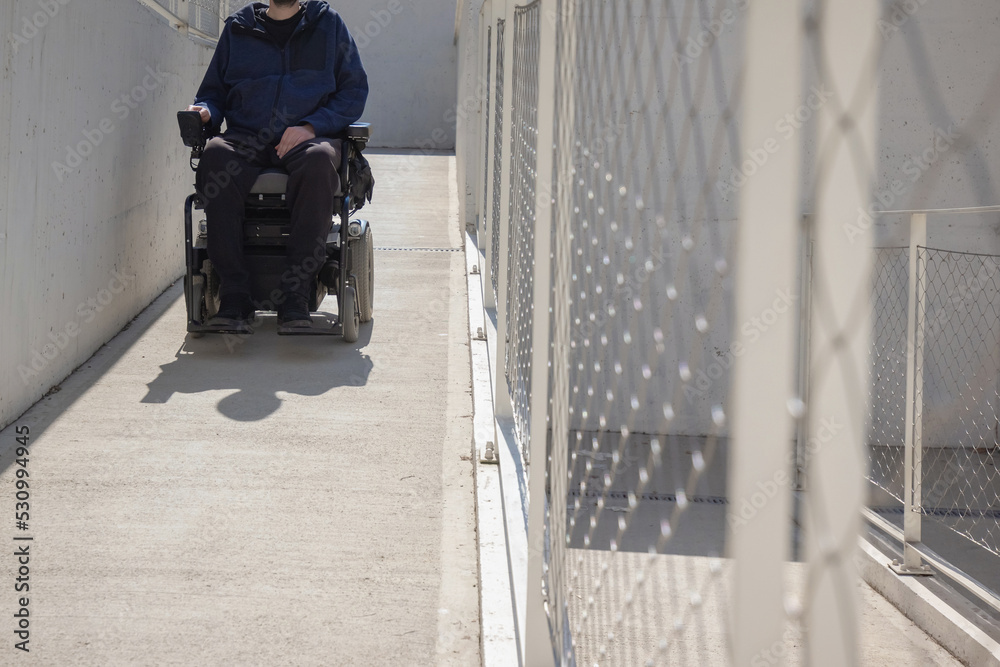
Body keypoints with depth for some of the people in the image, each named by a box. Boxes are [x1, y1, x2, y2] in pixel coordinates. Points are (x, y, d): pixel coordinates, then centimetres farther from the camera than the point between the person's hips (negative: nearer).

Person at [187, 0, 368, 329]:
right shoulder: (238, 28, 18)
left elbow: (354, 91, 8)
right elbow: (214, 90, 24)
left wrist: (311, 126, -8)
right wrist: (205, 111, -2)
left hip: (307, 139, -1)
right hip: (247, 138, 2)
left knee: (319, 160, -38)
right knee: (214, 155, -34)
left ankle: (295, 296, -34)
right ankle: (234, 295, -33)